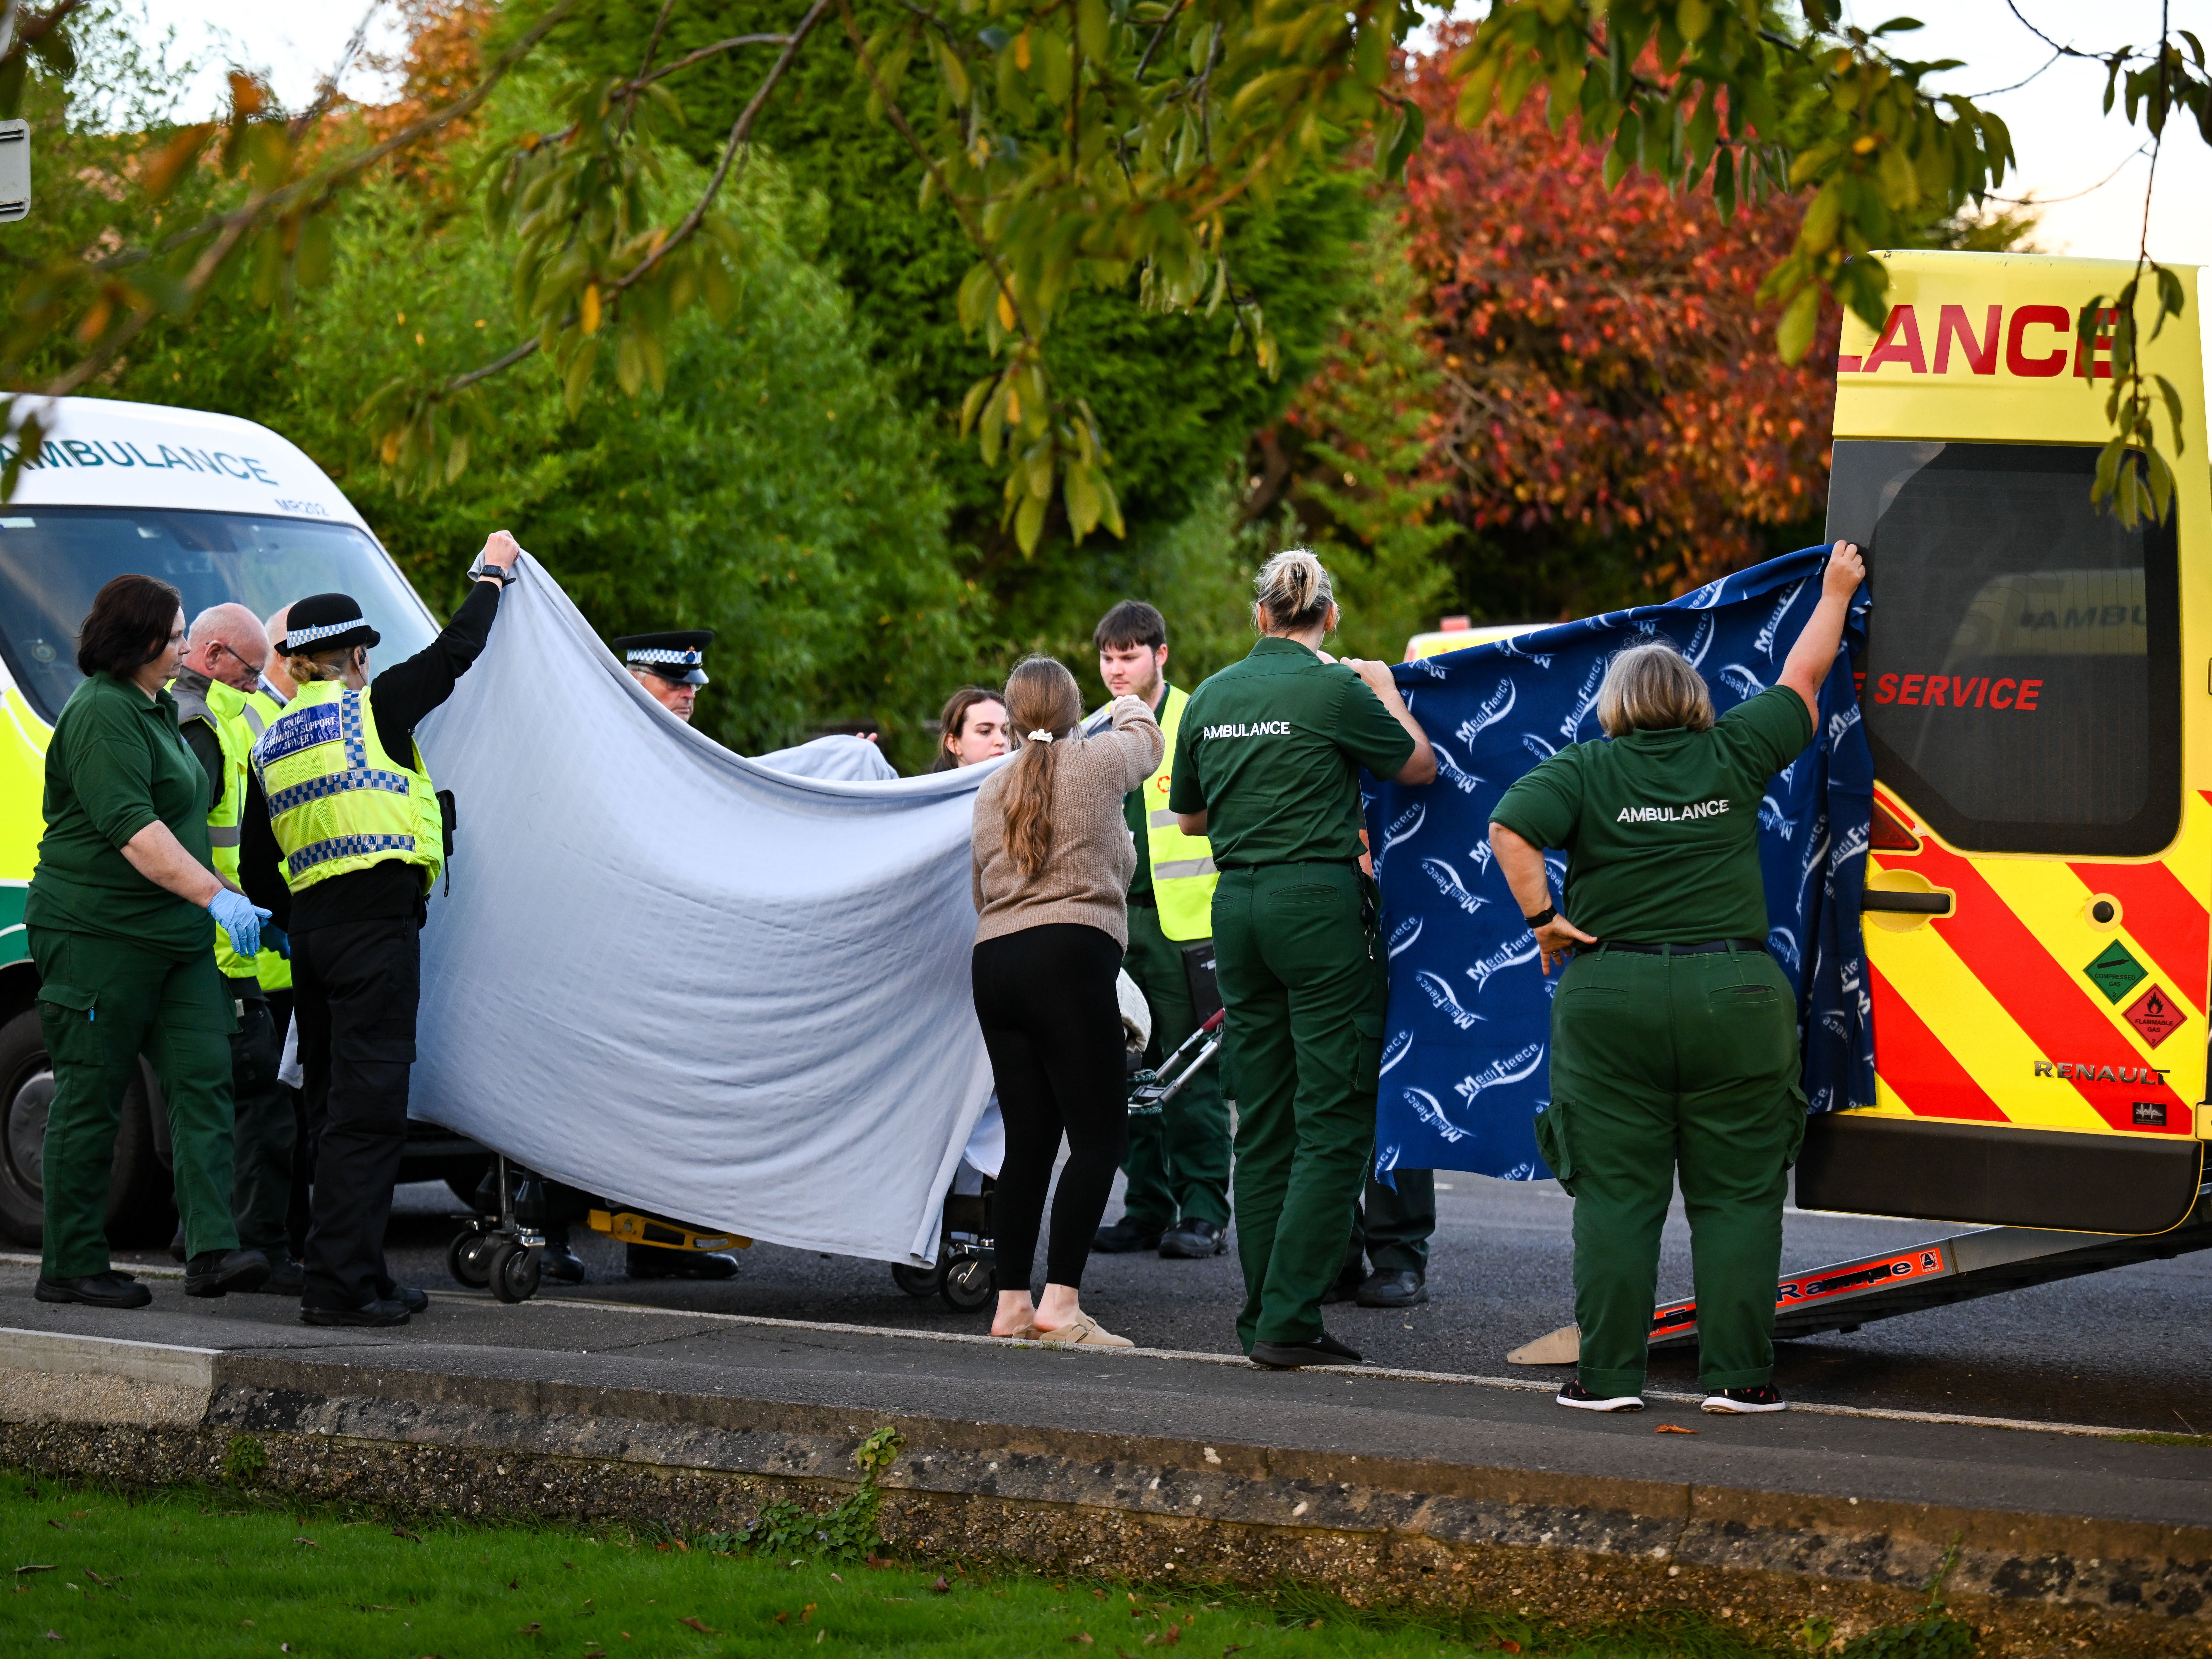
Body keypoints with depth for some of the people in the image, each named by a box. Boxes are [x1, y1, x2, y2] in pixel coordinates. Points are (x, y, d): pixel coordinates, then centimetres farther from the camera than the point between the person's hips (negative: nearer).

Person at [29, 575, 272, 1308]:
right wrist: (216, 897, -30)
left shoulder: (153, 710, 18)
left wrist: (227, 904, 28)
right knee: (92, 1097, -2)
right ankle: (71, 1266, 4)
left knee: (203, 1078, -3)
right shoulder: (102, 714, -14)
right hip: (98, 936, -9)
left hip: (173, 937, 9)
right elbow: (132, 828, -25)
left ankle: (212, 1248, -9)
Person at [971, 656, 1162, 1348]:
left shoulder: (991, 791, 20)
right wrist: (1133, 707, 50)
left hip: (993, 959, 6)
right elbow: (1145, 741, 28)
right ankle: (1061, 1304, -16)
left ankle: (1012, 1304, 9)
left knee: (1029, 1137, 9)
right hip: (1070, 956, -6)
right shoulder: (1098, 761, 6)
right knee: (1099, 1135, -6)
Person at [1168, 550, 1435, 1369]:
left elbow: (1189, 817, 19)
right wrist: (1386, 690, 22)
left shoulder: (1212, 697, 8)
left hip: (1237, 904, 6)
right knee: (1334, 1123, -3)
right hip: (1320, 901, -6)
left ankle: (1264, 1317, 13)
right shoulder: (1336, 689, -8)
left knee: (1262, 1123, 12)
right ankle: (1288, 1322, -10)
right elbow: (1420, 766, 6)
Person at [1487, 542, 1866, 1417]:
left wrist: (1544, 918, -5)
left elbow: (1510, 829, -14)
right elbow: (1803, 678, 16)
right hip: (1732, 994, 0)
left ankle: (1609, 1372, 3)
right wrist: (1836, 591, 29)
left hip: (1610, 1000, 0)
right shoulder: (1733, 757, 4)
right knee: (1737, 1193, 5)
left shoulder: (1584, 771, 1)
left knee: (1616, 1193, 4)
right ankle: (1738, 1374, 2)